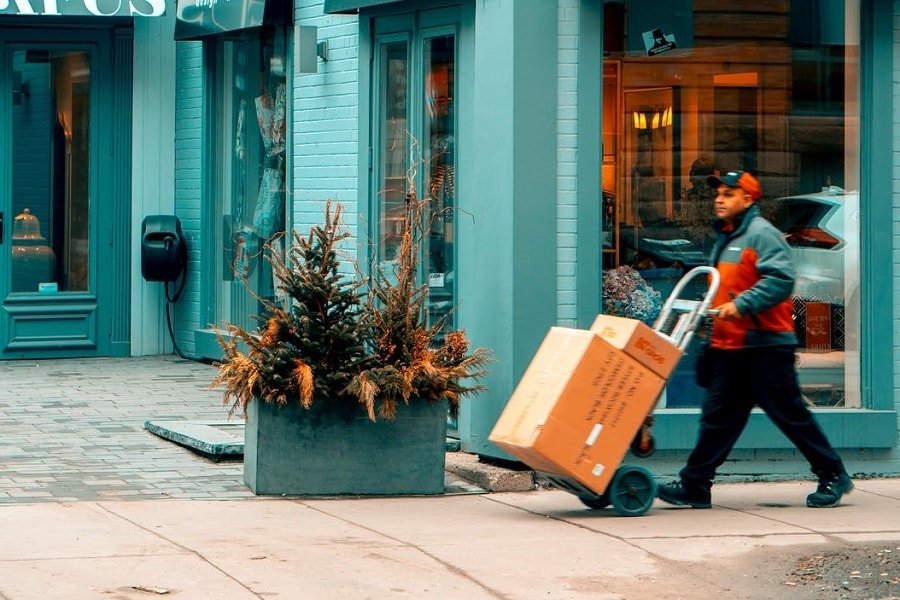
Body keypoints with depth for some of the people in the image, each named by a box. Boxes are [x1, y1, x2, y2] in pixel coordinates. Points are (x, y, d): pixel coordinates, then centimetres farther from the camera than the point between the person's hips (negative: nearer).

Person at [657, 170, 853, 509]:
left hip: (765, 345, -9)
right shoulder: (725, 239, 18)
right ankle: (695, 485, 5)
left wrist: (743, 305, -28)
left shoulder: (761, 234, -11)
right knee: (718, 417, 6)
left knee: (789, 413, -3)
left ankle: (833, 476, 8)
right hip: (729, 346, 9)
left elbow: (781, 278, -24)